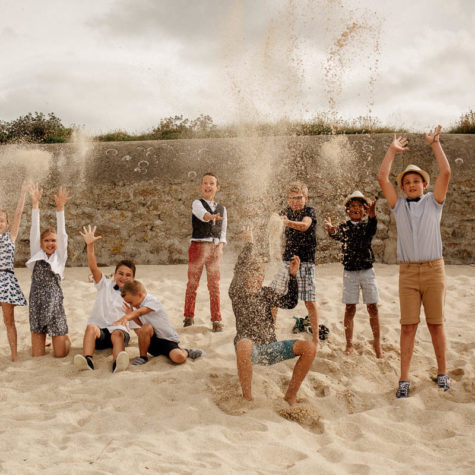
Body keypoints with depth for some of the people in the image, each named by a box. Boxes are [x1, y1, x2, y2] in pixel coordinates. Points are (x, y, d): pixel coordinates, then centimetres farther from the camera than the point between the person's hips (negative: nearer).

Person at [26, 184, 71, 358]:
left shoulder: (60, 257, 3)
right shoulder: (36, 255, 7)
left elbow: (62, 234, -8)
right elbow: (34, 231, 0)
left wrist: (60, 207, -18)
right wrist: (35, 204, -8)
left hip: (54, 303, -2)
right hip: (37, 303, 2)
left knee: (60, 354, 3)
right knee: (37, 356, 5)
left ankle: (66, 338, 35)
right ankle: (41, 342, 38)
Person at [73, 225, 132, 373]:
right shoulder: (105, 285, 15)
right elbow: (93, 267, -1)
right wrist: (90, 246, -14)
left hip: (119, 329, -1)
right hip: (99, 329, 1)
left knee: (118, 333, -35)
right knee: (91, 327, -33)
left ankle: (117, 362, -64)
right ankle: (87, 359, -55)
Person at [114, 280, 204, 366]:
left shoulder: (152, 301, -14)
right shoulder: (136, 307, 10)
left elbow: (139, 312, -35)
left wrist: (126, 317, -54)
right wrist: (131, 315, -7)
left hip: (168, 340, -6)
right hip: (153, 341, 6)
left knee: (179, 358, -34)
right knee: (146, 327, -29)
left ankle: (185, 352, 2)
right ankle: (143, 357, -10)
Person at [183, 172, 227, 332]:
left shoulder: (222, 208, 13)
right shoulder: (197, 203, -1)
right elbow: (202, 214, -24)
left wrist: (220, 245, -2)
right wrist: (212, 217, -46)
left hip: (215, 248, 3)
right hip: (198, 245, -2)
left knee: (214, 285, 2)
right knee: (192, 283, 5)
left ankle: (217, 320, 7)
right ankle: (189, 316, 20)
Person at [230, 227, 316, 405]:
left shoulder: (266, 293, 13)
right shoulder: (236, 293, -2)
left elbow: (289, 302, 1)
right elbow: (241, 266, -18)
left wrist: (293, 275, -7)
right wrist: (249, 242, -7)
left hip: (270, 349, 5)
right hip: (250, 349, -5)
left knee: (310, 347, -14)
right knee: (244, 344, -43)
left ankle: (291, 395, -2)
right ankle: (247, 398, -25)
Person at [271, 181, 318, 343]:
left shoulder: (310, 211, -7)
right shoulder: (286, 212, 9)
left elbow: (304, 225, -27)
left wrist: (288, 222, -47)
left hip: (305, 262, -5)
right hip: (287, 261, 5)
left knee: (309, 301, -9)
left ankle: (315, 338, 1)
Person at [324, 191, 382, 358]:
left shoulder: (367, 226, 3)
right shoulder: (344, 227, 5)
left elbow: (373, 227, -20)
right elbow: (337, 235, -16)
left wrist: (372, 214, -42)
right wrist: (331, 230, -40)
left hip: (367, 270, 0)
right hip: (349, 272, 0)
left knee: (372, 308, 1)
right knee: (349, 309, 2)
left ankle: (377, 342, 15)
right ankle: (349, 344, 12)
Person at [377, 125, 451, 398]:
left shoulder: (433, 202, 8)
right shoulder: (399, 206, 11)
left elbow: (446, 173, -5)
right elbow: (382, 178, 3)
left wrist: (435, 144, -1)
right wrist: (393, 150, 9)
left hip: (434, 269, -1)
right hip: (408, 271, 1)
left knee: (436, 323, 5)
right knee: (408, 326, -1)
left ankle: (442, 373, 18)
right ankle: (404, 379, 1)